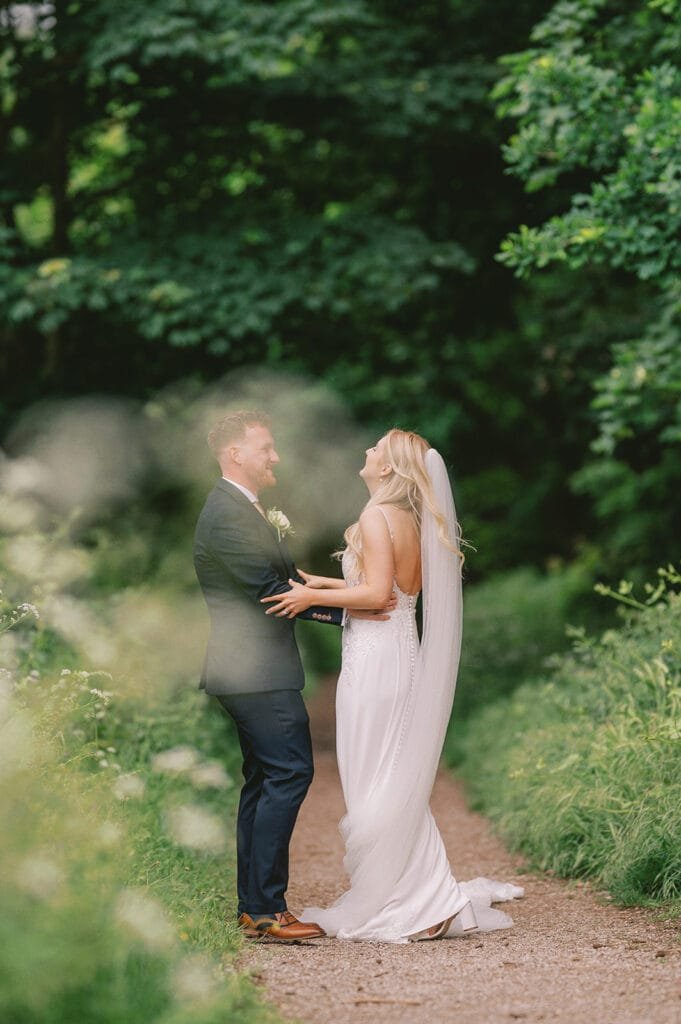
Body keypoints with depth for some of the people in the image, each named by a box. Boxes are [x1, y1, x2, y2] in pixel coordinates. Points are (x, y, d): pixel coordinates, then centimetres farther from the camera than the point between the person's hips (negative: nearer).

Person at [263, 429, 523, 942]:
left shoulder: (377, 518, -13)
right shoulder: (412, 521, 13)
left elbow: (376, 594, -19)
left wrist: (312, 597, -10)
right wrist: (329, 583, 22)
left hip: (375, 660, -9)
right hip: (404, 655, 9)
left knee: (375, 785, -3)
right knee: (398, 784, 13)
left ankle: (385, 907, 2)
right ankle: (432, 902, 15)